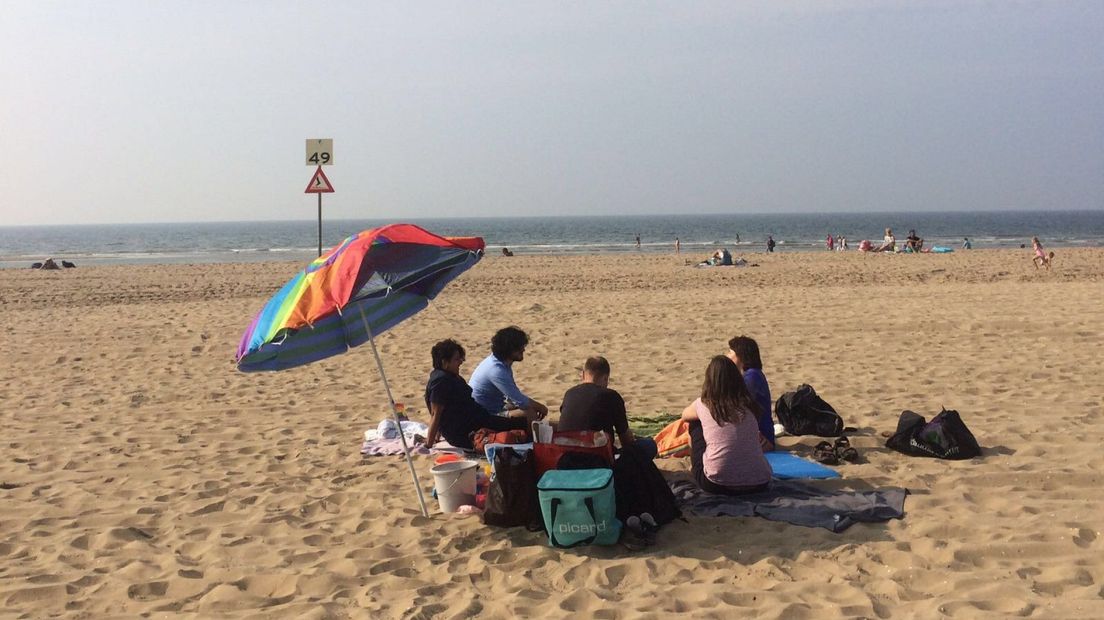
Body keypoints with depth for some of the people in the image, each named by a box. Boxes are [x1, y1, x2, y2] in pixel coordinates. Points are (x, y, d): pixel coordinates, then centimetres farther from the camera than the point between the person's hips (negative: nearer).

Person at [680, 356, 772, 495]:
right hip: (758, 484, 3)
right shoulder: (749, 405, 5)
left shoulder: (703, 405, 1)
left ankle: (696, 469, 35)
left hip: (716, 485, -2)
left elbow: (684, 416, 26)